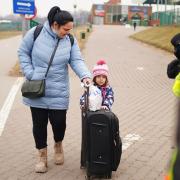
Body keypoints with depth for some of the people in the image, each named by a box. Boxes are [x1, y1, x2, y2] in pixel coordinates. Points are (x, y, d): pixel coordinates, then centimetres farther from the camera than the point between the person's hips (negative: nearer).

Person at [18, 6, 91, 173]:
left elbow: (76, 61, -7)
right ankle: (42, 154, 26)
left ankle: (58, 145, 34)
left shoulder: (71, 40, -1)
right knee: (39, 123, 6)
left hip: (58, 91, 1)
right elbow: (23, 52, 0)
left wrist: (85, 76, -26)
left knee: (58, 121, 1)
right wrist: (29, 73, -9)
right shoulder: (35, 33, -9)